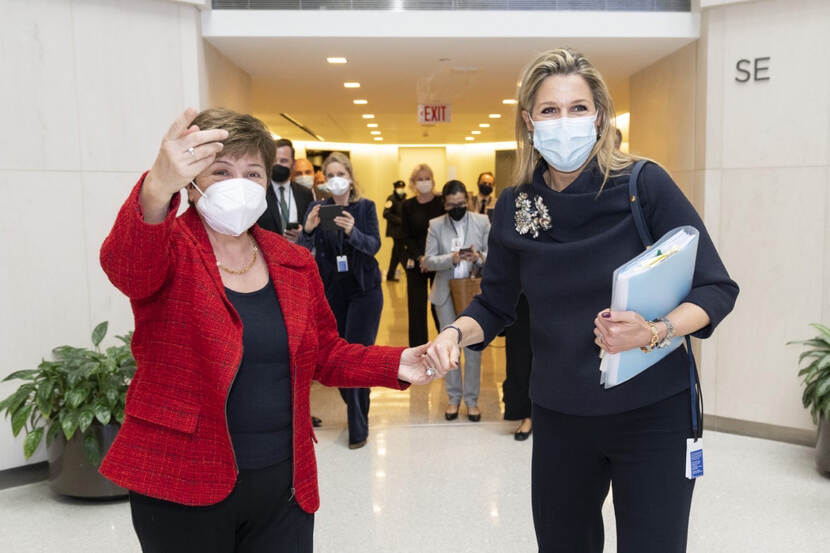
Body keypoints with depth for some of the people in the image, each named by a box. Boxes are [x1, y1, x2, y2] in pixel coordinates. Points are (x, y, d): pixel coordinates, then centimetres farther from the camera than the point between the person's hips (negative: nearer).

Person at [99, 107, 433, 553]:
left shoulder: (294, 263, 4)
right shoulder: (170, 250, -8)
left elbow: (326, 354, 11)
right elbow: (125, 265, -32)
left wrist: (396, 364, -4)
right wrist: (158, 189, -51)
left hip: (284, 482, 4)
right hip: (182, 487, -3)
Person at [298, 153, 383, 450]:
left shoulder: (365, 207, -2)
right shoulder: (317, 209, 1)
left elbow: (374, 245, -13)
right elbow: (302, 251, -7)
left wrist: (352, 231, -32)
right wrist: (308, 230, -29)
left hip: (364, 289, -2)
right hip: (331, 290, 3)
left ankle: (358, 428, 4)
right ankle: (356, 411, 30)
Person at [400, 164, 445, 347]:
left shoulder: (442, 203, -1)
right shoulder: (407, 206, 4)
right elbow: (406, 236, 2)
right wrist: (420, 257, -12)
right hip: (415, 262, 1)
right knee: (416, 308, 2)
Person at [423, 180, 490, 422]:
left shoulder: (482, 221, 1)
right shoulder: (435, 225, 1)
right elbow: (428, 260, -4)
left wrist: (480, 257, -22)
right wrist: (451, 259, -21)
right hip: (446, 293, 1)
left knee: (473, 347, 5)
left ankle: (472, 399, 18)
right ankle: (453, 397, 22)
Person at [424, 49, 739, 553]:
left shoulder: (645, 184, -13)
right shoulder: (515, 207, -3)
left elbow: (716, 288, -10)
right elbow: (495, 307, 7)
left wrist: (654, 332, -28)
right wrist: (456, 332, -13)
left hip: (654, 413, -3)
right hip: (559, 417, 3)